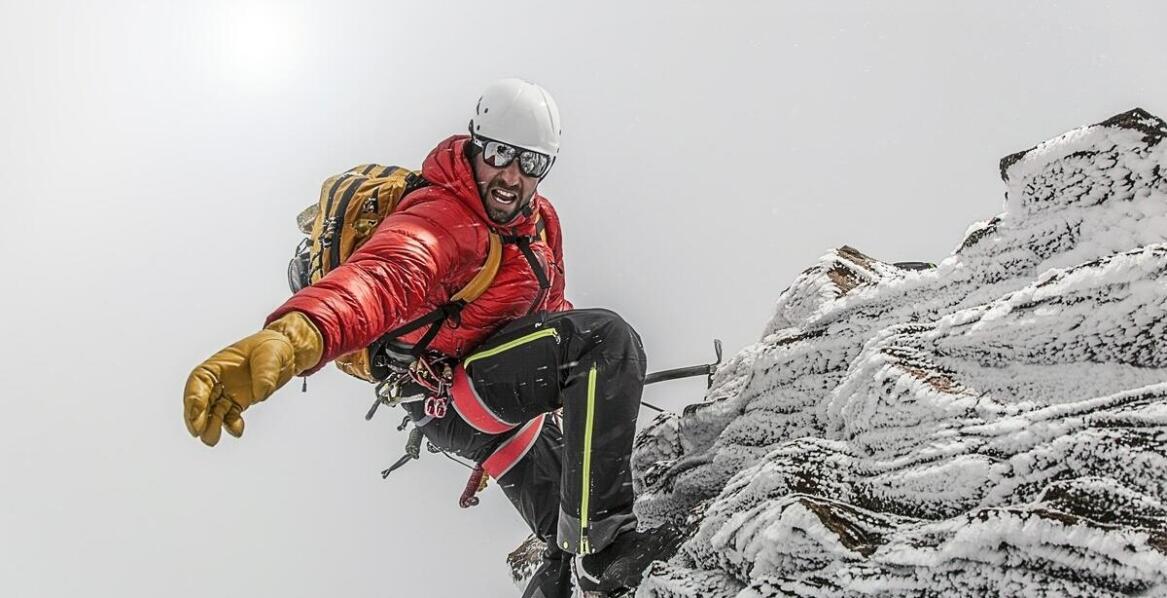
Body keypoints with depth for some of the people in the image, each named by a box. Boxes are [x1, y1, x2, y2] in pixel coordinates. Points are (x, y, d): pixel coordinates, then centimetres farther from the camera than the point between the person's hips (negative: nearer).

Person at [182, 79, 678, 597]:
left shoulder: (539, 218, 2)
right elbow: (385, 277, -49)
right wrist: (294, 333, -69)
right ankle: (602, 542, -29)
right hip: (453, 398, -9)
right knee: (608, 338, -29)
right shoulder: (442, 219, -27)